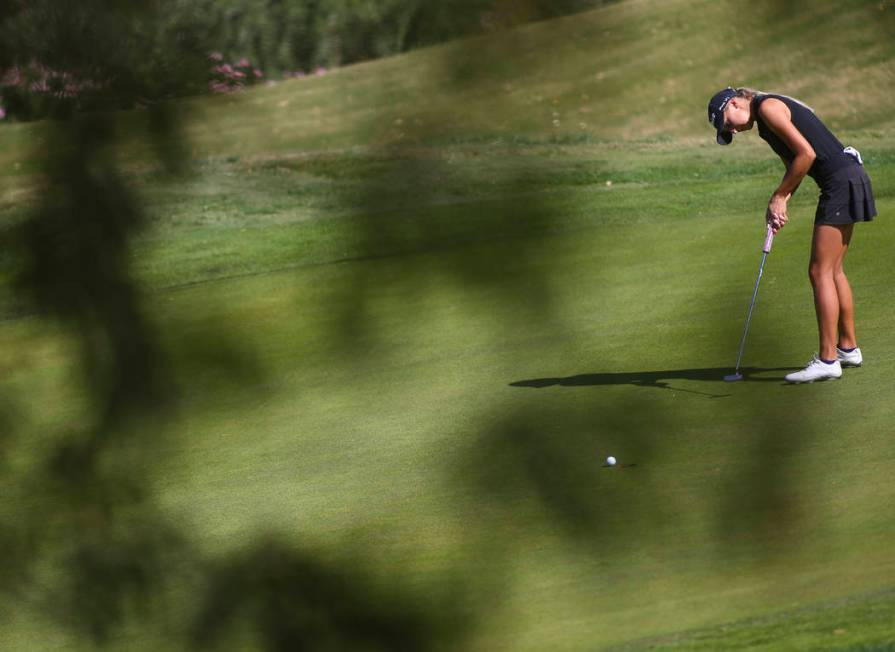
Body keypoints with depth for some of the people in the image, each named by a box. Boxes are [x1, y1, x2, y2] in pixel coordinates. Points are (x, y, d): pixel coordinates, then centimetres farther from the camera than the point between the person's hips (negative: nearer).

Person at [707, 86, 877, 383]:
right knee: (833, 271, 18)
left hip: (841, 181, -10)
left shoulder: (767, 107, -11)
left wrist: (778, 197, -9)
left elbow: (806, 153, -17)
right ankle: (848, 347, 27)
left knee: (821, 272, -9)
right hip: (848, 179, 10)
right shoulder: (766, 117, 18)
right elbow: (794, 164, 17)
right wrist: (780, 202, 1)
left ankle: (827, 359, -10)